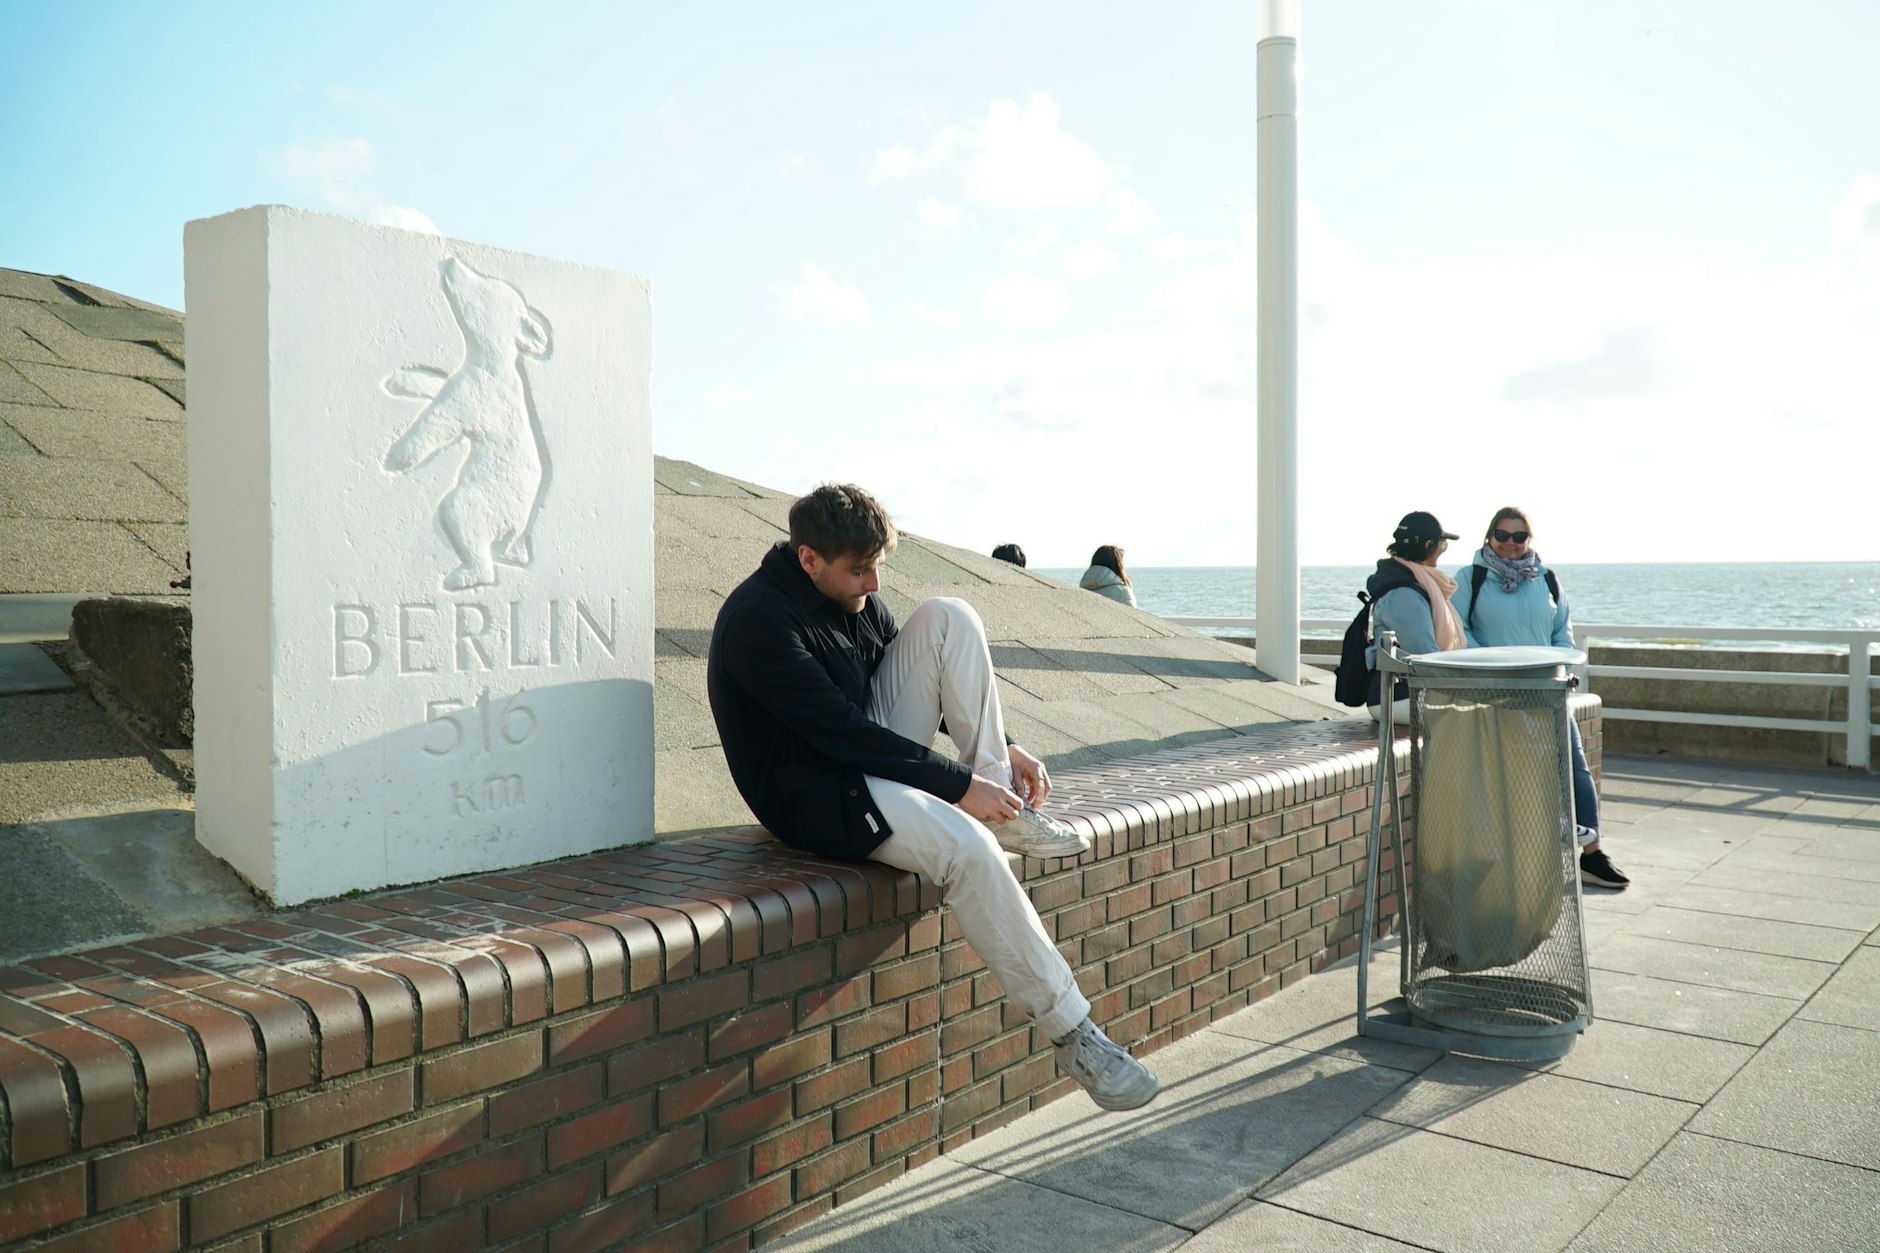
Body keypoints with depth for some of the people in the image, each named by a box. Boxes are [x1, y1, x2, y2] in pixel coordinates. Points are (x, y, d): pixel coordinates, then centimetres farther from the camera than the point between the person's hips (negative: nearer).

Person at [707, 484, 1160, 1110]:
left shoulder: (853, 595, 5)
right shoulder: (757, 620, -21)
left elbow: (935, 680, 13)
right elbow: (841, 732, -25)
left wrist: (1000, 748, -1)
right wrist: (959, 786, -23)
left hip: (873, 750, 9)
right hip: (815, 794, -9)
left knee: (947, 616, -7)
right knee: (965, 845, -33)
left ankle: (1007, 808, -9)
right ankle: (1072, 1030, -21)